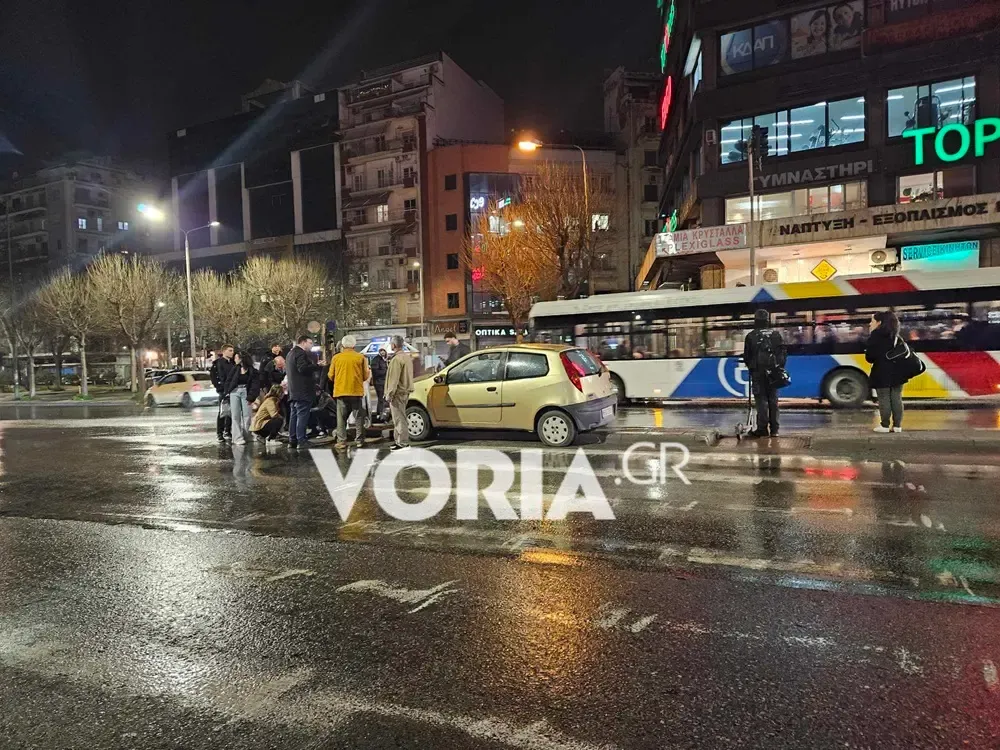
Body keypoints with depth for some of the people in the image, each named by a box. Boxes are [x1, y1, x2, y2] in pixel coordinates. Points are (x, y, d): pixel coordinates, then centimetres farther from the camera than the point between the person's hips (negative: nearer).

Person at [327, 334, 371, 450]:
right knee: (358, 417, 9)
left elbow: (331, 376, 6)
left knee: (341, 418, 6)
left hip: (341, 391, 0)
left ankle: (341, 441, 3)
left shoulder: (336, 358, 0)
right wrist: (369, 371, 20)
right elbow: (365, 376, -1)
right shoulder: (361, 357, -2)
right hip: (356, 391, 0)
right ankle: (359, 440, 10)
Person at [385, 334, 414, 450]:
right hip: (405, 391, 10)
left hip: (398, 393, -10)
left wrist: (389, 394, -17)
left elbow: (394, 379, -21)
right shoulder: (407, 357, 15)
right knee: (399, 417, 17)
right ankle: (398, 439, 24)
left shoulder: (396, 359, -18)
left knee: (399, 418, -6)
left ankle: (403, 442, -4)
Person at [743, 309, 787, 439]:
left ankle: (762, 429, -3)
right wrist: (780, 367, 14)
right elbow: (783, 353, 6)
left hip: (758, 373, -3)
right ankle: (774, 429, 11)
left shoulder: (751, 336, -4)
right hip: (773, 372, 3)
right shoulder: (776, 334, 5)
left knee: (761, 400, -1)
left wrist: (751, 367, 19)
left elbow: (746, 356, 1)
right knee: (773, 400, 8)